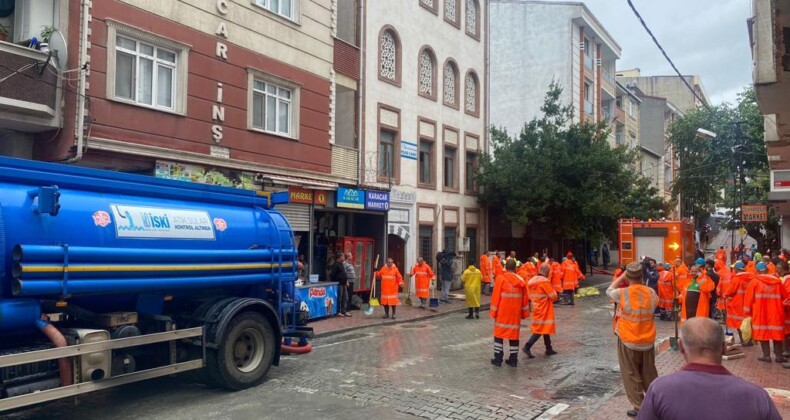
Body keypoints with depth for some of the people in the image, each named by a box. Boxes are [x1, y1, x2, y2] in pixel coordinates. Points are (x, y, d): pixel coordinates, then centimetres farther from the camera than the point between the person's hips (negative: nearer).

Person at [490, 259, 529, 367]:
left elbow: (496, 297, -9)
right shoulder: (521, 280, 3)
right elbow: (525, 299, 7)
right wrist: (524, 313, 16)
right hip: (515, 313, 3)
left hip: (502, 313, -3)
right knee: (514, 334, 11)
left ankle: (498, 358, 8)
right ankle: (513, 359, 13)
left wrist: (493, 312, -2)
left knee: (499, 334, 8)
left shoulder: (501, 278, -9)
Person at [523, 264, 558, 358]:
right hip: (544, 310, -8)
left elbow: (529, 296, 12)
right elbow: (553, 297, -14)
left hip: (536, 309, 8)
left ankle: (549, 349, 25)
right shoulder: (545, 281, -17)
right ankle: (527, 347, -12)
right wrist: (554, 292, 5)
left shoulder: (531, 281, 7)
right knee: (542, 329, -4)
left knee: (545, 328, 18)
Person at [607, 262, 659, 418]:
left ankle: (639, 408, 11)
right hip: (648, 340, 4)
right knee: (649, 374, 19)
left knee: (631, 376, 7)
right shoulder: (651, 293, -6)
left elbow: (609, 290, 5)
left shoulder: (622, 293, -16)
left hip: (628, 341, -4)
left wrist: (621, 276, 5)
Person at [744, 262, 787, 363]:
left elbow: (748, 298, -6)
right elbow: (785, 297, 8)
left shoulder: (754, 282, -6)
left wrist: (747, 311, 3)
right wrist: (780, 306, 25)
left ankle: (766, 355, 4)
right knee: (777, 332, 9)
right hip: (776, 313, 2)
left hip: (760, 313, -2)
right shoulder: (777, 281, 2)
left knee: (763, 332, 5)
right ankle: (779, 356, 10)